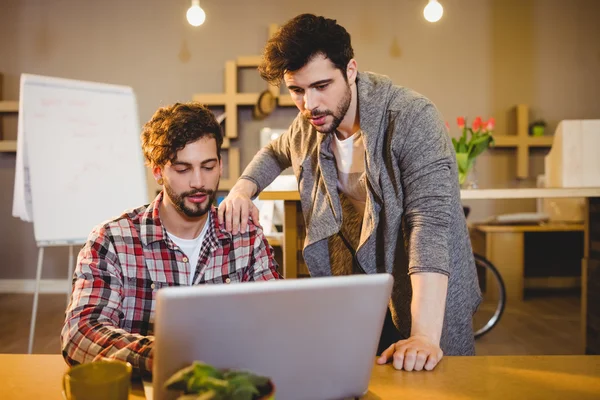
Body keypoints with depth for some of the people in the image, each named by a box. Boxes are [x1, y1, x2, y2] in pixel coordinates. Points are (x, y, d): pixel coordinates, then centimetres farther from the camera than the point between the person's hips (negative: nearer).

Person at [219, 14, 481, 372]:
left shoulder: (412, 118, -22)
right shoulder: (308, 127, -3)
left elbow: (430, 220, -31)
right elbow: (275, 153, 21)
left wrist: (424, 336, -40)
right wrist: (244, 188, -2)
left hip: (424, 295, -4)